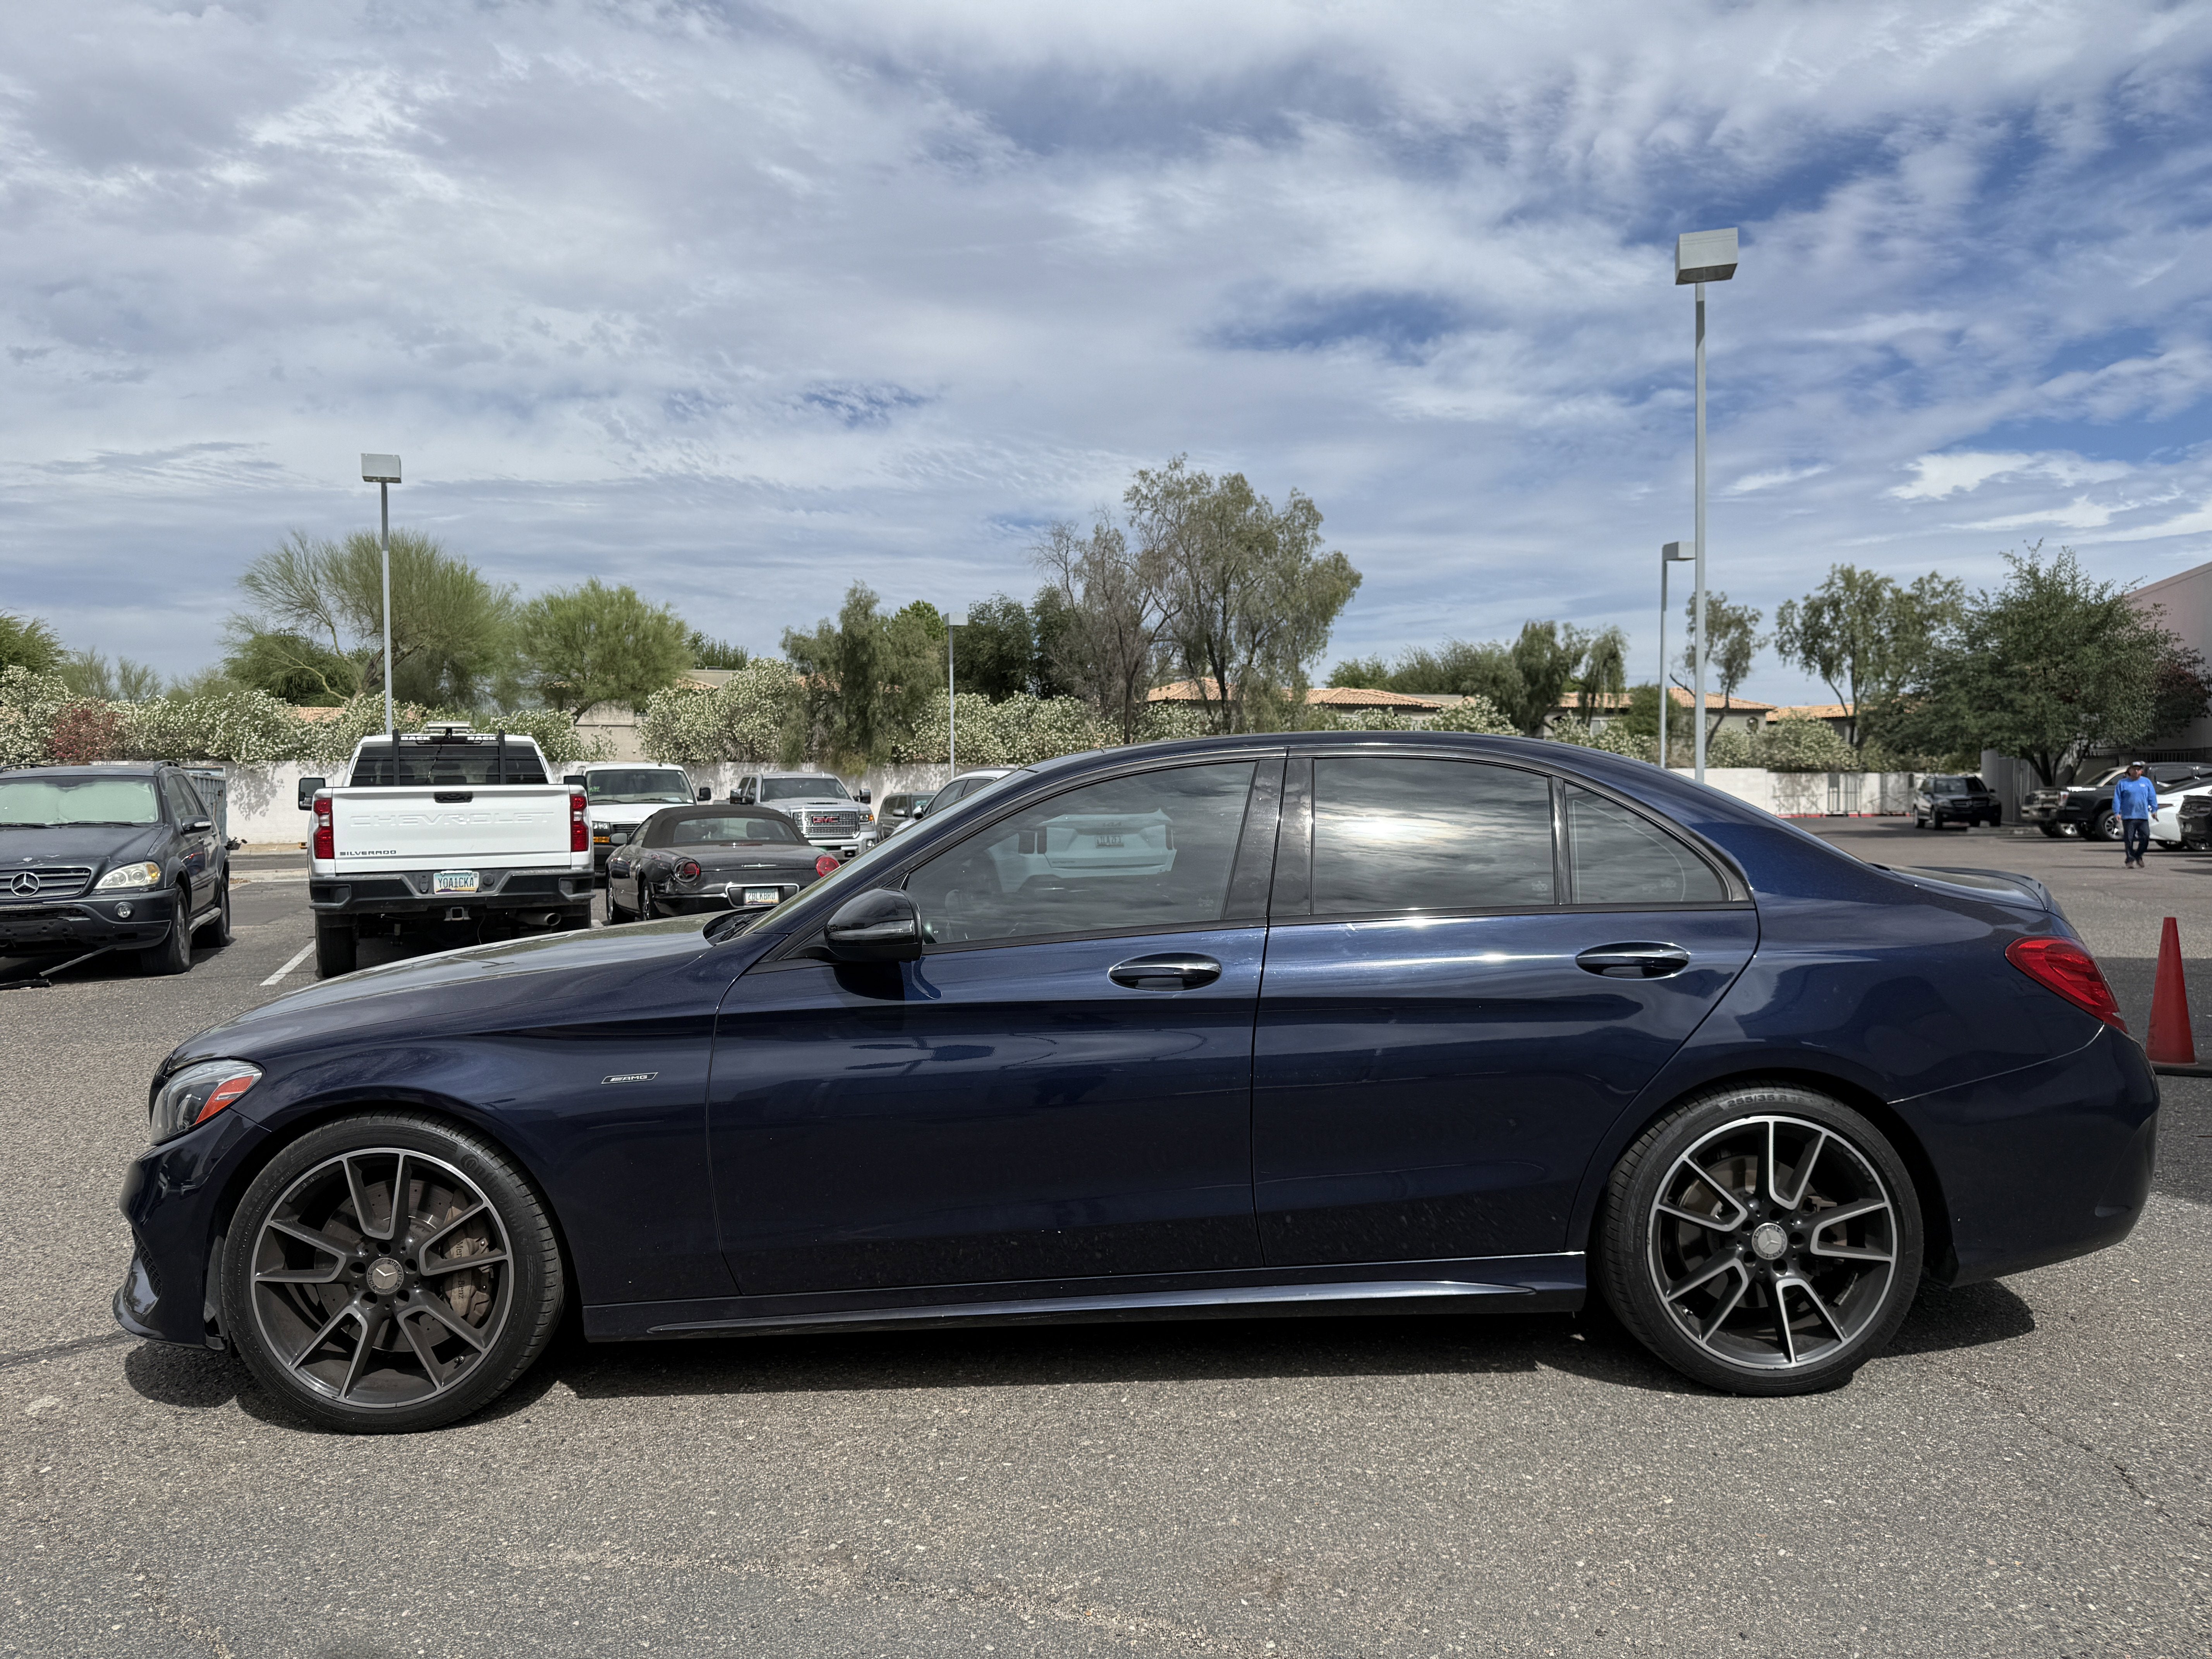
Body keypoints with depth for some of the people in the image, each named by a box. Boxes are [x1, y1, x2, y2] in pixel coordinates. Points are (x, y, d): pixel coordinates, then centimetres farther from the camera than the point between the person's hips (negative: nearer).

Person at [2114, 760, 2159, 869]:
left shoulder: (2147, 782, 13)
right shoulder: (2122, 783, 5)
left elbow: (2152, 797, 14)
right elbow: (2117, 799, 2)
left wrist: (2154, 810, 7)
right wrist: (2117, 813, -6)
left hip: (2143, 816, 2)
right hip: (2128, 817, -2)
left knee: (2145, 838, -3)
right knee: (2129, 840, -2)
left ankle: (2138, 856, 16)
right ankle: (2131, 860, 5)